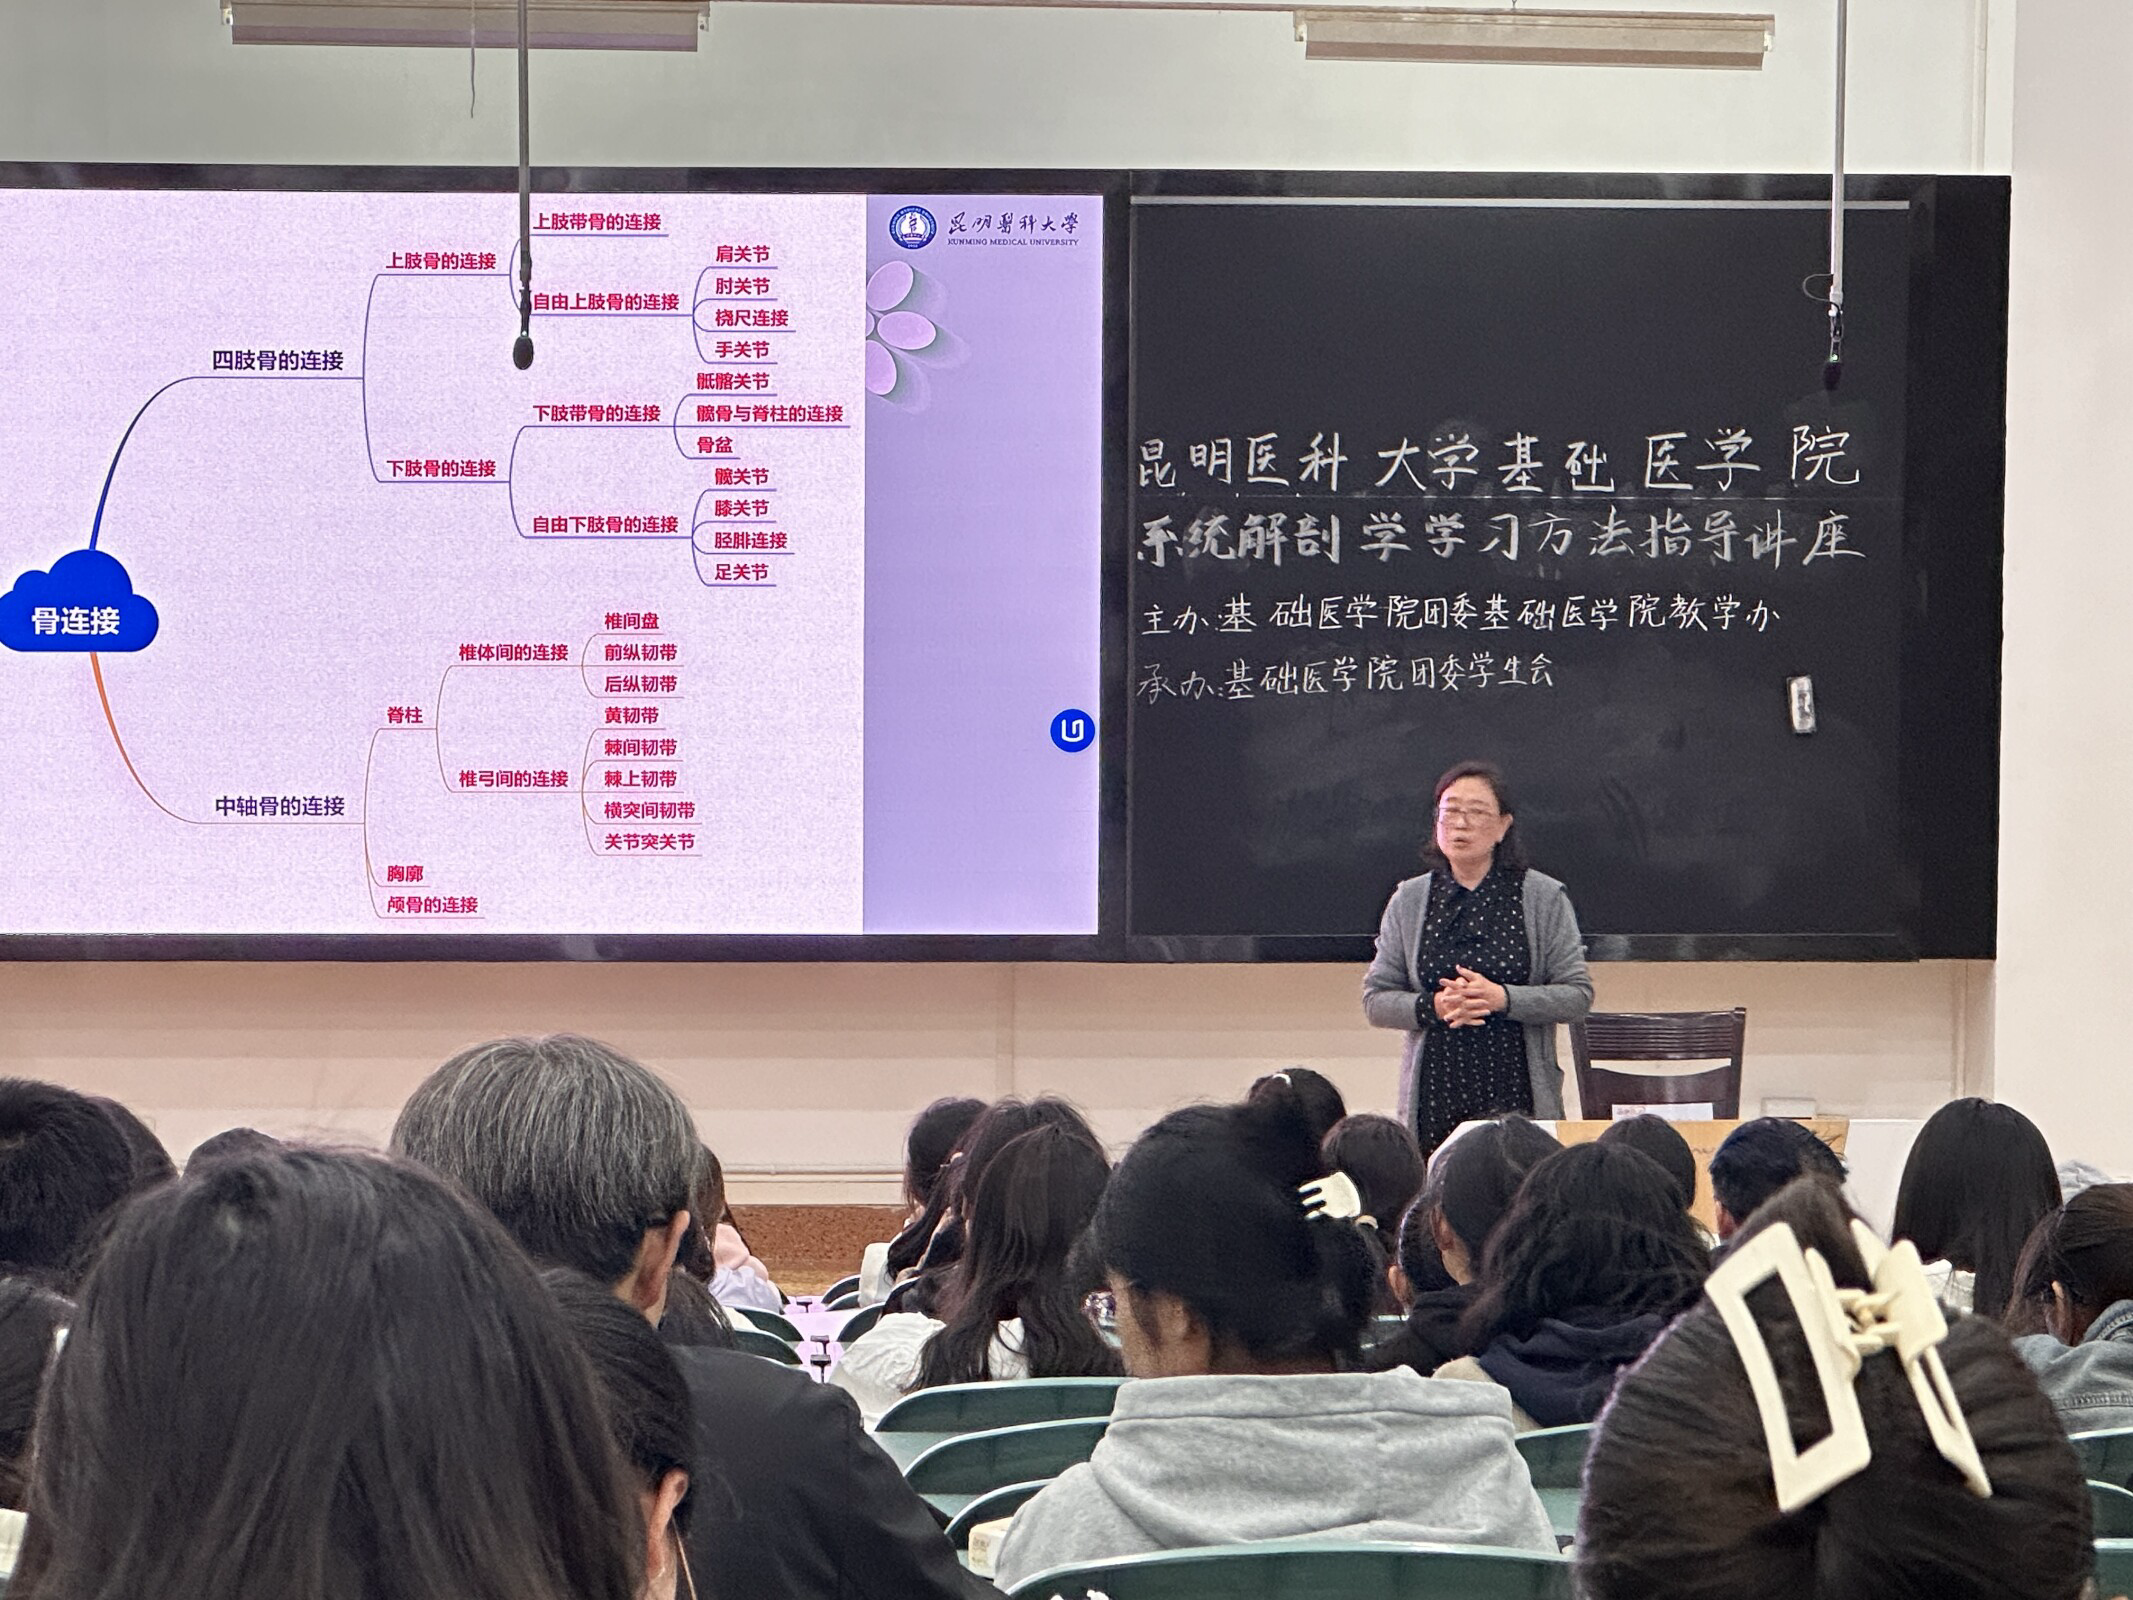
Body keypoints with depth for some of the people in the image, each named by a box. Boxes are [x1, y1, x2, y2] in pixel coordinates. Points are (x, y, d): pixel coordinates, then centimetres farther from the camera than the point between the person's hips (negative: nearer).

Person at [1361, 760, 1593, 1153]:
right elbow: (1375, 1001, 9)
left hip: (1519, 1096, -1)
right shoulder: (1409, 901, 9)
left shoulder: (1544, 898, 4)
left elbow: (1578, 995, -1)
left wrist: (1502, 998, -15)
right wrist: (1433, 1007, -11)